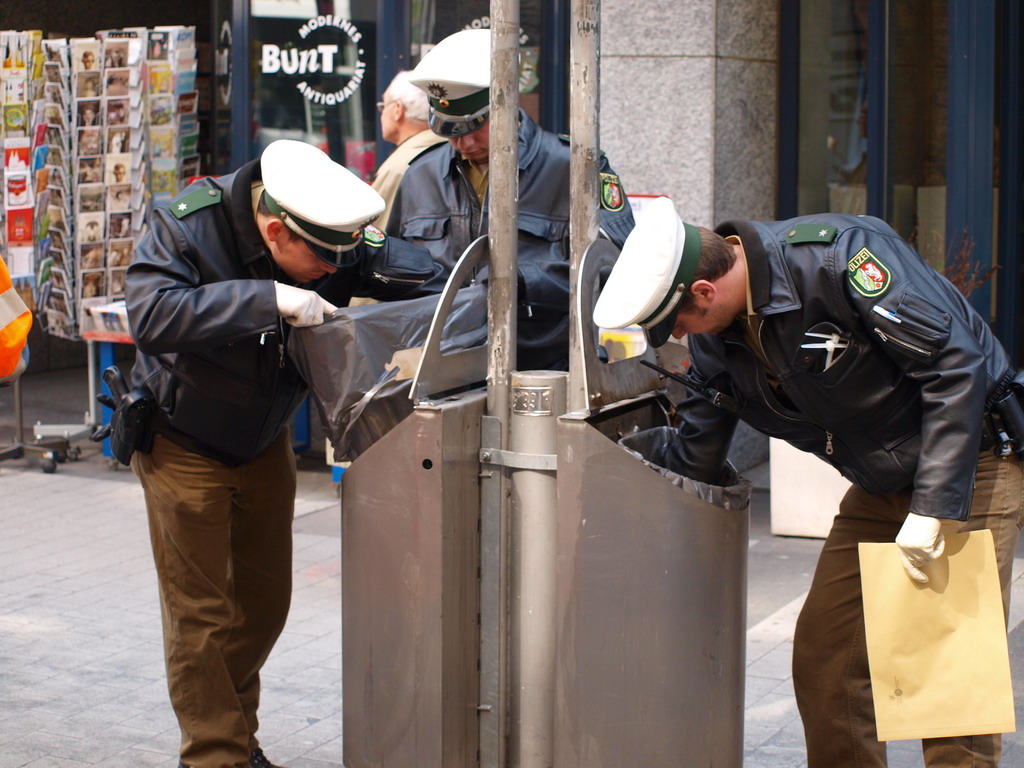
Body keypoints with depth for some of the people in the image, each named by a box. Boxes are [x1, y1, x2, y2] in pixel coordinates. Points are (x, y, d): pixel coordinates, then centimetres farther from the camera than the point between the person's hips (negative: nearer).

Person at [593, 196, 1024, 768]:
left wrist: (933, 508, -27)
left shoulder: (841, 254, -25)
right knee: (822, 652, 2)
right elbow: (692, 463, 11)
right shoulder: (715, 337, -1)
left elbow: (956, 364, -26)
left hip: (972, 465, -7)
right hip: (881, 487, 8)